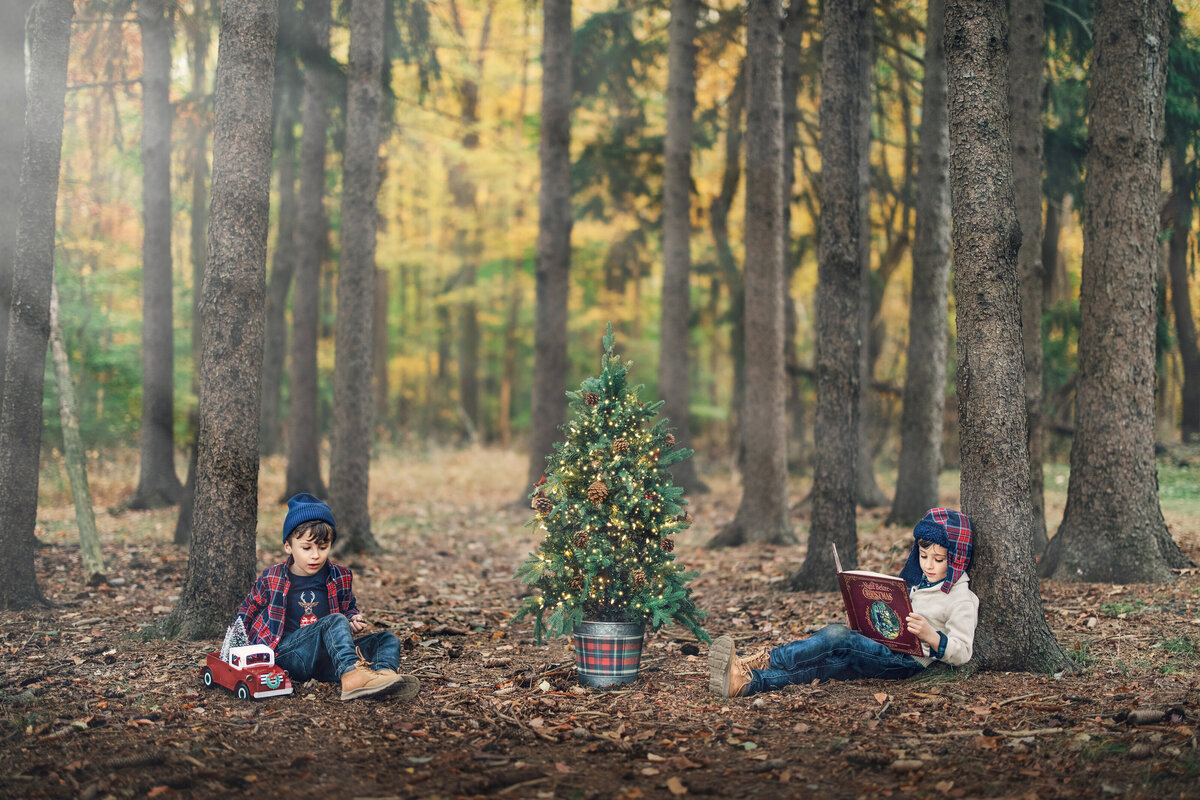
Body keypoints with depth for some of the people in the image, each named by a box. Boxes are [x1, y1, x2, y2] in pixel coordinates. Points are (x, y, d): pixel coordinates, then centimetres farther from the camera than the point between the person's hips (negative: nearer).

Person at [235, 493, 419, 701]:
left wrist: (353, 620, 5)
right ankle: (351, 676, -59)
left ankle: (385, 672, -51)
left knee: (387, 639, -14)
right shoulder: (272, 578, 6)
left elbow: (349, 608, 28)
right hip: (288, 654, -4)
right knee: (335, 621, -31)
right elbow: (247, 612, 22)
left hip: (327, 659, 4)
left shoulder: (341, 577, 11)